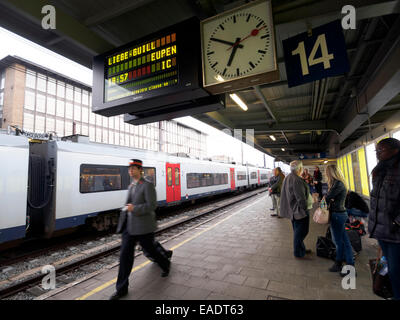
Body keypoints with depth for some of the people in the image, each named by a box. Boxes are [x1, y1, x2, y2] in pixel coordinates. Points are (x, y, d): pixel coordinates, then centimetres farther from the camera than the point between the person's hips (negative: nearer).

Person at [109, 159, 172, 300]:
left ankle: (165, 264, 42)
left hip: (143, 227, -7)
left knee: (150, 250, 12)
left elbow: (152, 205, -20)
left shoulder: (147, 186, -14)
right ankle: (122, 289, 19)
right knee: (125, 255, 6)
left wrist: (134, 208, -21)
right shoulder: (131, 186, 11)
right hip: (129, 227, 7)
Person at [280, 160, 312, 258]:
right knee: (301, 232, 4)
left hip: (292, 209, 10)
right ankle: (298, 253, 17)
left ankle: (301, 249, 37)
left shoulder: (287, 178, 8)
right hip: (299, 210, -10)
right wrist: (305, 208, -13)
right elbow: (301, 197, -24)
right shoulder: (297, 180, -25)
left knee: (298, 231, 22)